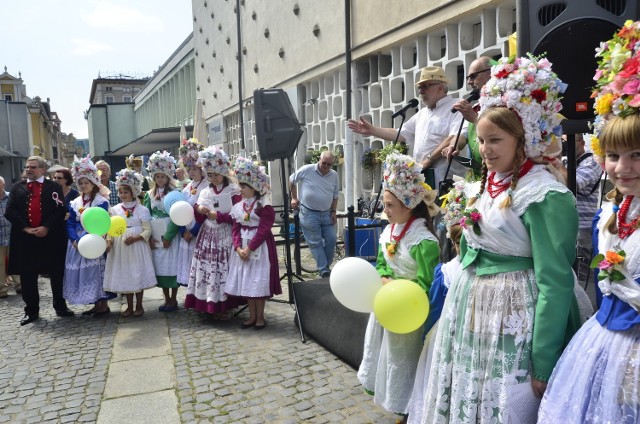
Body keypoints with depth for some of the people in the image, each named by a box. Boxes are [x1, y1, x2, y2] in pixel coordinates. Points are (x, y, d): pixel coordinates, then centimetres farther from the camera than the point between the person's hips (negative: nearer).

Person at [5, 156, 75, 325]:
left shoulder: (54, 187, 4)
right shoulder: (17, 188, 12)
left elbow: (61, 210, -5)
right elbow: (10, 211, 3)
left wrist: (46, 227, -16)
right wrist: (26, 228, -10)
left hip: (51, 237, -2)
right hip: (25, 238, 2)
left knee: (57, 274, 5)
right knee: (27, 276, 7)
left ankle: (60, 307, 19)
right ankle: (31, 311, 18)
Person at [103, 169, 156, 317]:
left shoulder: (142, 210, -5)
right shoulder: (115, 209, 4)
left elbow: (147, 230, -6)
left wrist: (134, 239, -19)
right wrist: (109, 241, -13)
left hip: (137, 246, -3)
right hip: (120, 247, 3)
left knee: (138, 274, 3)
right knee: (124, 275, 9)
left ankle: (139, 306, 18)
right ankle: (129, 306, 22)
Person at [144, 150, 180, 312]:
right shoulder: (149, 194, 9)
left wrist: (168, 237, -15)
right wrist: (149, 236, -4)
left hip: (170, 236, -4)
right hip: (155, 237, 5)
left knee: (172, 266, -1)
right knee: (159, 267, 9)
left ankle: (173, 300, 12)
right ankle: (167, 299, 21)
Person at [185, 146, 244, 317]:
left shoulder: (233, 191, -4)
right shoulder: (205, 192, 11)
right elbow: (198, 218, 15)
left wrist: (218, 216, -12)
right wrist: (198, 209, -5)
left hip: (225, 236, -4)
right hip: (207, 235, 4)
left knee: (223, 268, -4)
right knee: (206, 267, 2)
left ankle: (225, 307, 10)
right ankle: (208, 305, 16)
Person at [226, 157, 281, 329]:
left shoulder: (265, 207, -11)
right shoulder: (238, 206, 8)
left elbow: (263, 230, -17)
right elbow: (236, 229, 4)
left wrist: (249, 248, -19)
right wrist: (238, 248, -10)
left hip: (260, 248, -6)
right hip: (242, 248, 6)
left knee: (258, 282, -1)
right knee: (246, 281, 10)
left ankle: (260, 317, 13)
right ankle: (252, 315, 23)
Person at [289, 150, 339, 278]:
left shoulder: (334, 175, 3)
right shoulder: (307, 170, -10)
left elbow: (335, 196, 12)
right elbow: (291, 180, 4)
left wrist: (333, 212, 5)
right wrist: (294, 198, 3)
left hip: (326, 213, 4)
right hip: (309, 213, -4)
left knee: (331, 239, 4)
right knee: (315, 242, -1)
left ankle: (326, 265, 22)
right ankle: (323, 269, 6)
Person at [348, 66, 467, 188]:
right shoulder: (422, 113, 24)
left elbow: (455, 140, -17)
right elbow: (401, 134, 23)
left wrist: (429, 159, -18)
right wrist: (371, 130, 16)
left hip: (444, 178, -7)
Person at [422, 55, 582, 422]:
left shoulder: (544, 195, -16)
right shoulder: (486, 185, 8)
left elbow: (555, 282, -18)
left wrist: (544, 363, -18)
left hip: (512, 316, -7)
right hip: (470, 307, 8)